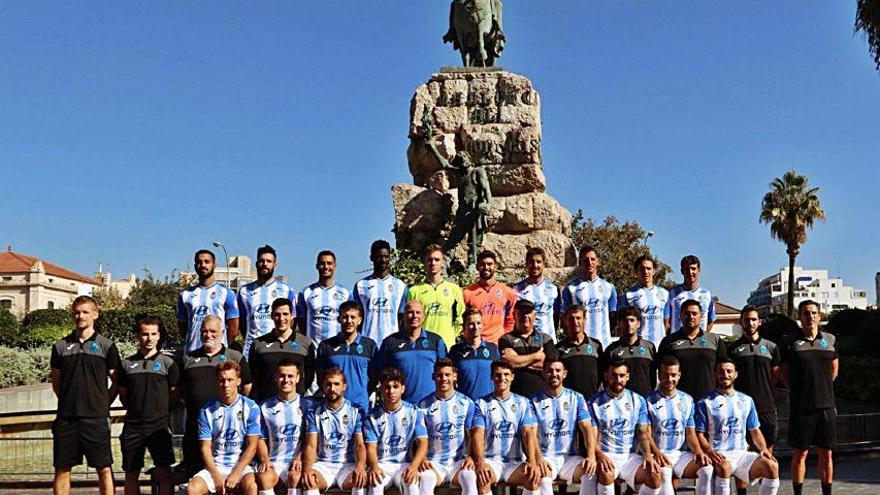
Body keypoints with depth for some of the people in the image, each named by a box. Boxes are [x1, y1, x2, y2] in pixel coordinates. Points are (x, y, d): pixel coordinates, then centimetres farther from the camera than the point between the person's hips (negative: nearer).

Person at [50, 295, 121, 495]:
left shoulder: (106, 345, 2)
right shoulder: (60, 345, 9)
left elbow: (116, 382, 6)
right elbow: (56, 382, 15)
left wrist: (103, 405, 3)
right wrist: (69, 402, 11)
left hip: (96, 418, -2)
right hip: (66, 418, 3)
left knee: (104, 469, -2)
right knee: (62, 469, 7)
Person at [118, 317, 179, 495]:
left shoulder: (167, 363, 2)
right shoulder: (127, 363, 9)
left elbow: (175, 394, 5)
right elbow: (123, 394, 15)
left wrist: (164, 414, 2)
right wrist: (135, 410, 7)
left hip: (159, 426, -2)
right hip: (132, 426, 2)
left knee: (164, 472, -3)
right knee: (131, 474, 7)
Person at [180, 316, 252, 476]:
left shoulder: (235, 357, 8)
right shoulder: (188, 359, 14)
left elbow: (247, 387, 10)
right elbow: (180, 390, 21)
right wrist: (192, 402, 11)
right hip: (194, 425, 2)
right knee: (194, 471, 4)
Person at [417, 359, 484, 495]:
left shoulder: (466, 403, 7)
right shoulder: (424, 405, 7)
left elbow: (473, 434, 4)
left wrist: (470, 457, -12)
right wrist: (422, 458, -11)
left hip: (459, 462, 0)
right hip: (433, 463, 0)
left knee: (469, 477, -31)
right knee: (425, 478, -32)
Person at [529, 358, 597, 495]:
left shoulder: (577, 398, 8)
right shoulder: (534, 401, 2)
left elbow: (587, 428, -1)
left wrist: (591, 455, -19)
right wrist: (539, 458, -25)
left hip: (570, 457, 2)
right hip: (546, 458, -2)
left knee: (592, 472, -28)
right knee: (543, 479, -35)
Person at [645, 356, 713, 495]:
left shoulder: (687, 400, 13)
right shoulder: (649, 400, 1)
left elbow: (690, 433, 11)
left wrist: (698, 451, -9)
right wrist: (656, 452, -23)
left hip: (681, 453, 4)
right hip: (658, 454, -4)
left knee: (707, 469, -25)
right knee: (664, 473, -36)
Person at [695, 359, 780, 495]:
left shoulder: (746, 401, 16)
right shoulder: (706, 402, 2)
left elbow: (755, 430, 19)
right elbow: (700, 434, -2)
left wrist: (763, 449, -1)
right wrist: (710, 452, -21)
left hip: (742, 453, 4)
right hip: (719, 456, -4)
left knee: (772, 467, -21)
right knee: (724, 467, -37)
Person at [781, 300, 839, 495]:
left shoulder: (830, 339, 7)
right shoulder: (791, 342, -1)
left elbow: (834, 369, 19)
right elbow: (785, 373, 7)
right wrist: (800, 389, 6)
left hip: (826, 405, 3)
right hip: (800, 406, -3)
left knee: (826, 453, 8)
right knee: (800, 453, 2)